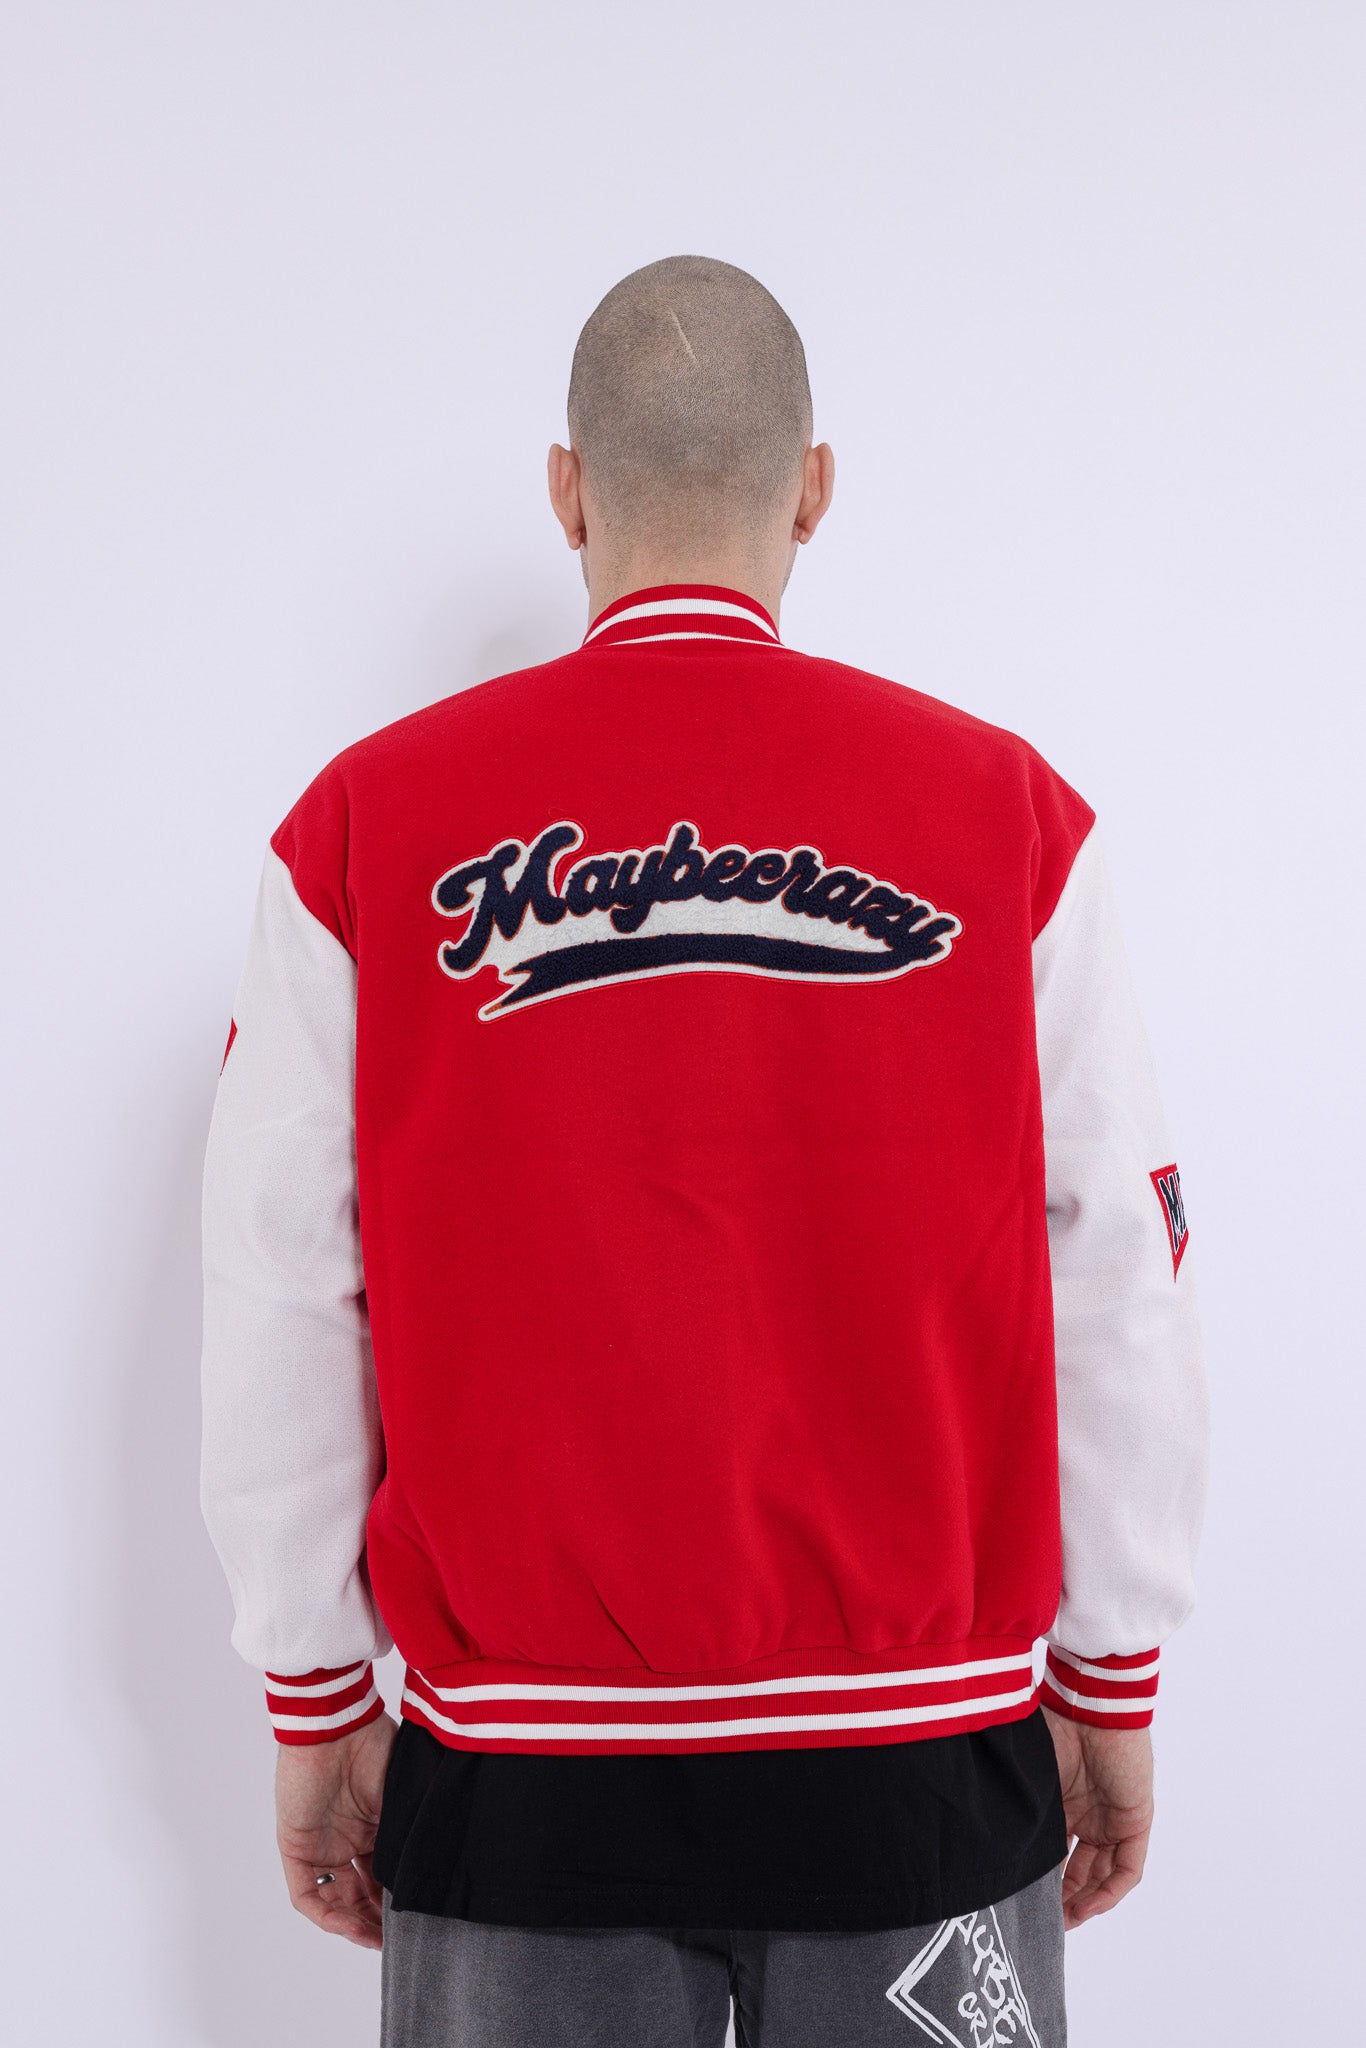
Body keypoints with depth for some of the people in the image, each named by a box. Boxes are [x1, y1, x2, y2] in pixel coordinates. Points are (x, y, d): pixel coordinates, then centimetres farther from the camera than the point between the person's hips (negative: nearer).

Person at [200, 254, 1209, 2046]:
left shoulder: (368, 825, -5)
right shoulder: (1010, 816, -5)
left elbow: (279, 1309, -2)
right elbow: (1121, 1293, -2)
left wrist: (316, 1699, 9)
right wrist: (1112, 1681, 9)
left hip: (517, 1761, 0)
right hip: (921, 1748, 0)